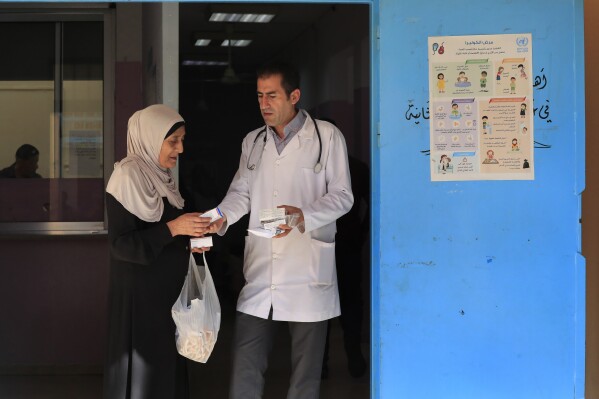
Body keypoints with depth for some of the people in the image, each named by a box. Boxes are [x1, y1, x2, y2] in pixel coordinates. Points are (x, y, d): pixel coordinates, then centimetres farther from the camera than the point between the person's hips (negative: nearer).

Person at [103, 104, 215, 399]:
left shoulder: (162, 175, 10)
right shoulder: (128, 176, -16)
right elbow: (120, 244, -20)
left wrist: (190, 240, 3)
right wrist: (173, 228, -23)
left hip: (167, 287, 8)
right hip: (139, 291, -8)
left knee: (168, 363, 11)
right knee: (143, 368, -1)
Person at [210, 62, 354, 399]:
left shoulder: (327, 136, -1)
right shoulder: (253, 141, 14)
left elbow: (342, 195, -4)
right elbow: (241, 193, 12)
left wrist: (304, 215, -21)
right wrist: (221, 217, -9)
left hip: (307, 270, -4)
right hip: (261, 270, 4)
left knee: (306, 370, 6)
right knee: (245, 365, 2)